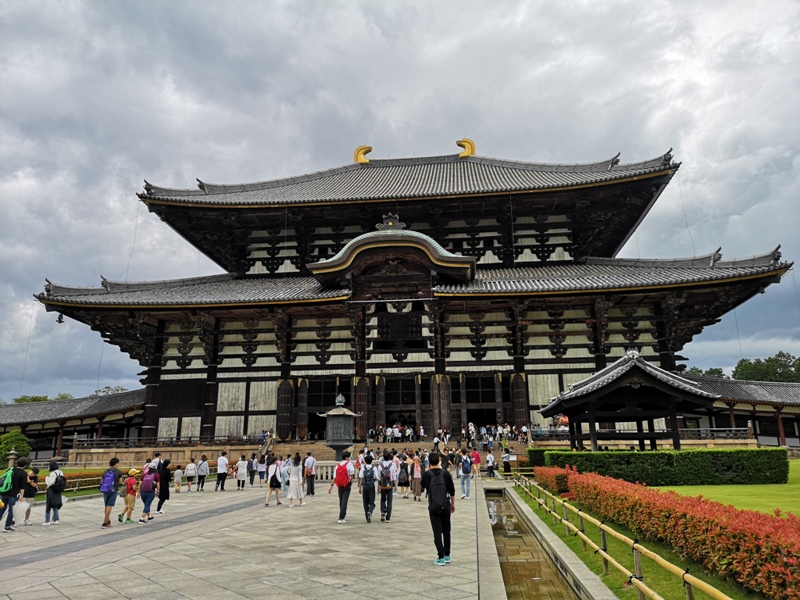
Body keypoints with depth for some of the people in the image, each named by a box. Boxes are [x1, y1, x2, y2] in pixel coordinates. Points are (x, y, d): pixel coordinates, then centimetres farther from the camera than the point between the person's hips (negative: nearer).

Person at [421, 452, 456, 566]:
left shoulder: (427, 474, -5)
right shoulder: (445, 473, -1)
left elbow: (423, 487, 11)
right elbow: (452, 490, 3)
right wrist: (453, 504, 15)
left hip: (433, 507, -2)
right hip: (445, 505, 2)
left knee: (437, 532, 1)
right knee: (446, 531, 15)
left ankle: (441, 557, -4)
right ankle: (447, 555, 22)